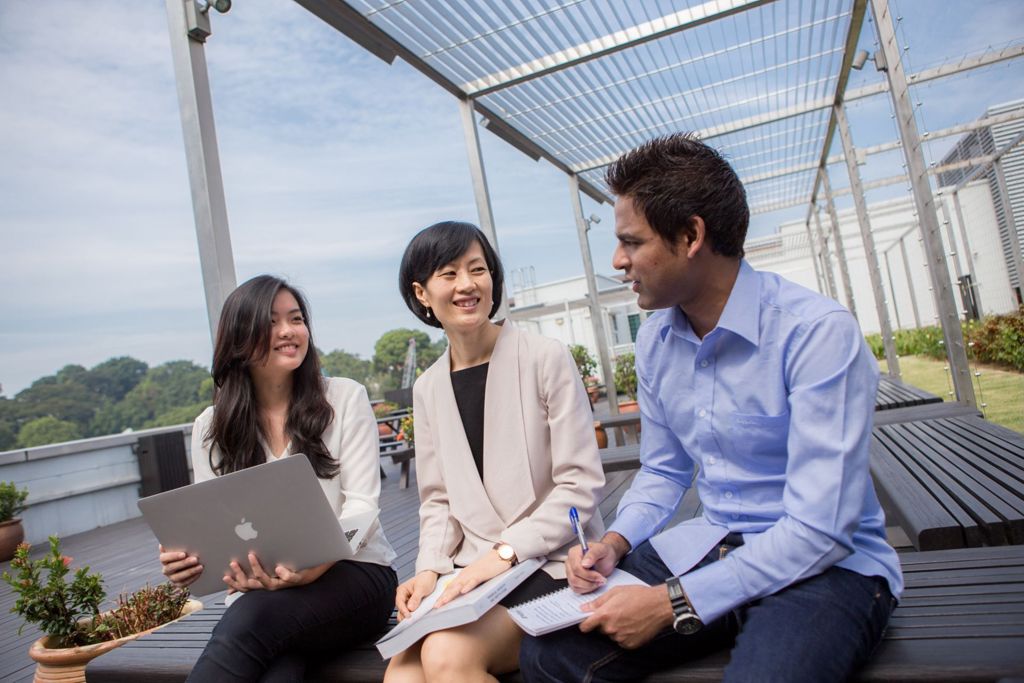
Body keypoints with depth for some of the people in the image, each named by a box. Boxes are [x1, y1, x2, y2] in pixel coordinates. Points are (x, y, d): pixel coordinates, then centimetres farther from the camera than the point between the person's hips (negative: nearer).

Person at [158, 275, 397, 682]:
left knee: (249, 621, -32)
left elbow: (360, 505, -7)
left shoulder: (345, 397, -1)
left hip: (354, 572, -1)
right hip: (263, 590, 2)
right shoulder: (211, 427, 8)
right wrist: (189, 561, -18)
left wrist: (310, 569, -25)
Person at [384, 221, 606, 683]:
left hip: (552, 563, -4)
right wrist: (430, 568, -5)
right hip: (473, 571, 4)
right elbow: (438, 500, 12)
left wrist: (506, 551, -17)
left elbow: (580, 484, -10)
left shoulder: (546, 359, -9)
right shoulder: (428, 389, 8)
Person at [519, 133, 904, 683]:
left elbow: (819, 530, -23)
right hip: (708, 549, 5)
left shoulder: (818, 332, -20)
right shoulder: (655, 340, 2)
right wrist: (615, 542, -5)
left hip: (827, 565, -4)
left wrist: (673, 601, -21)